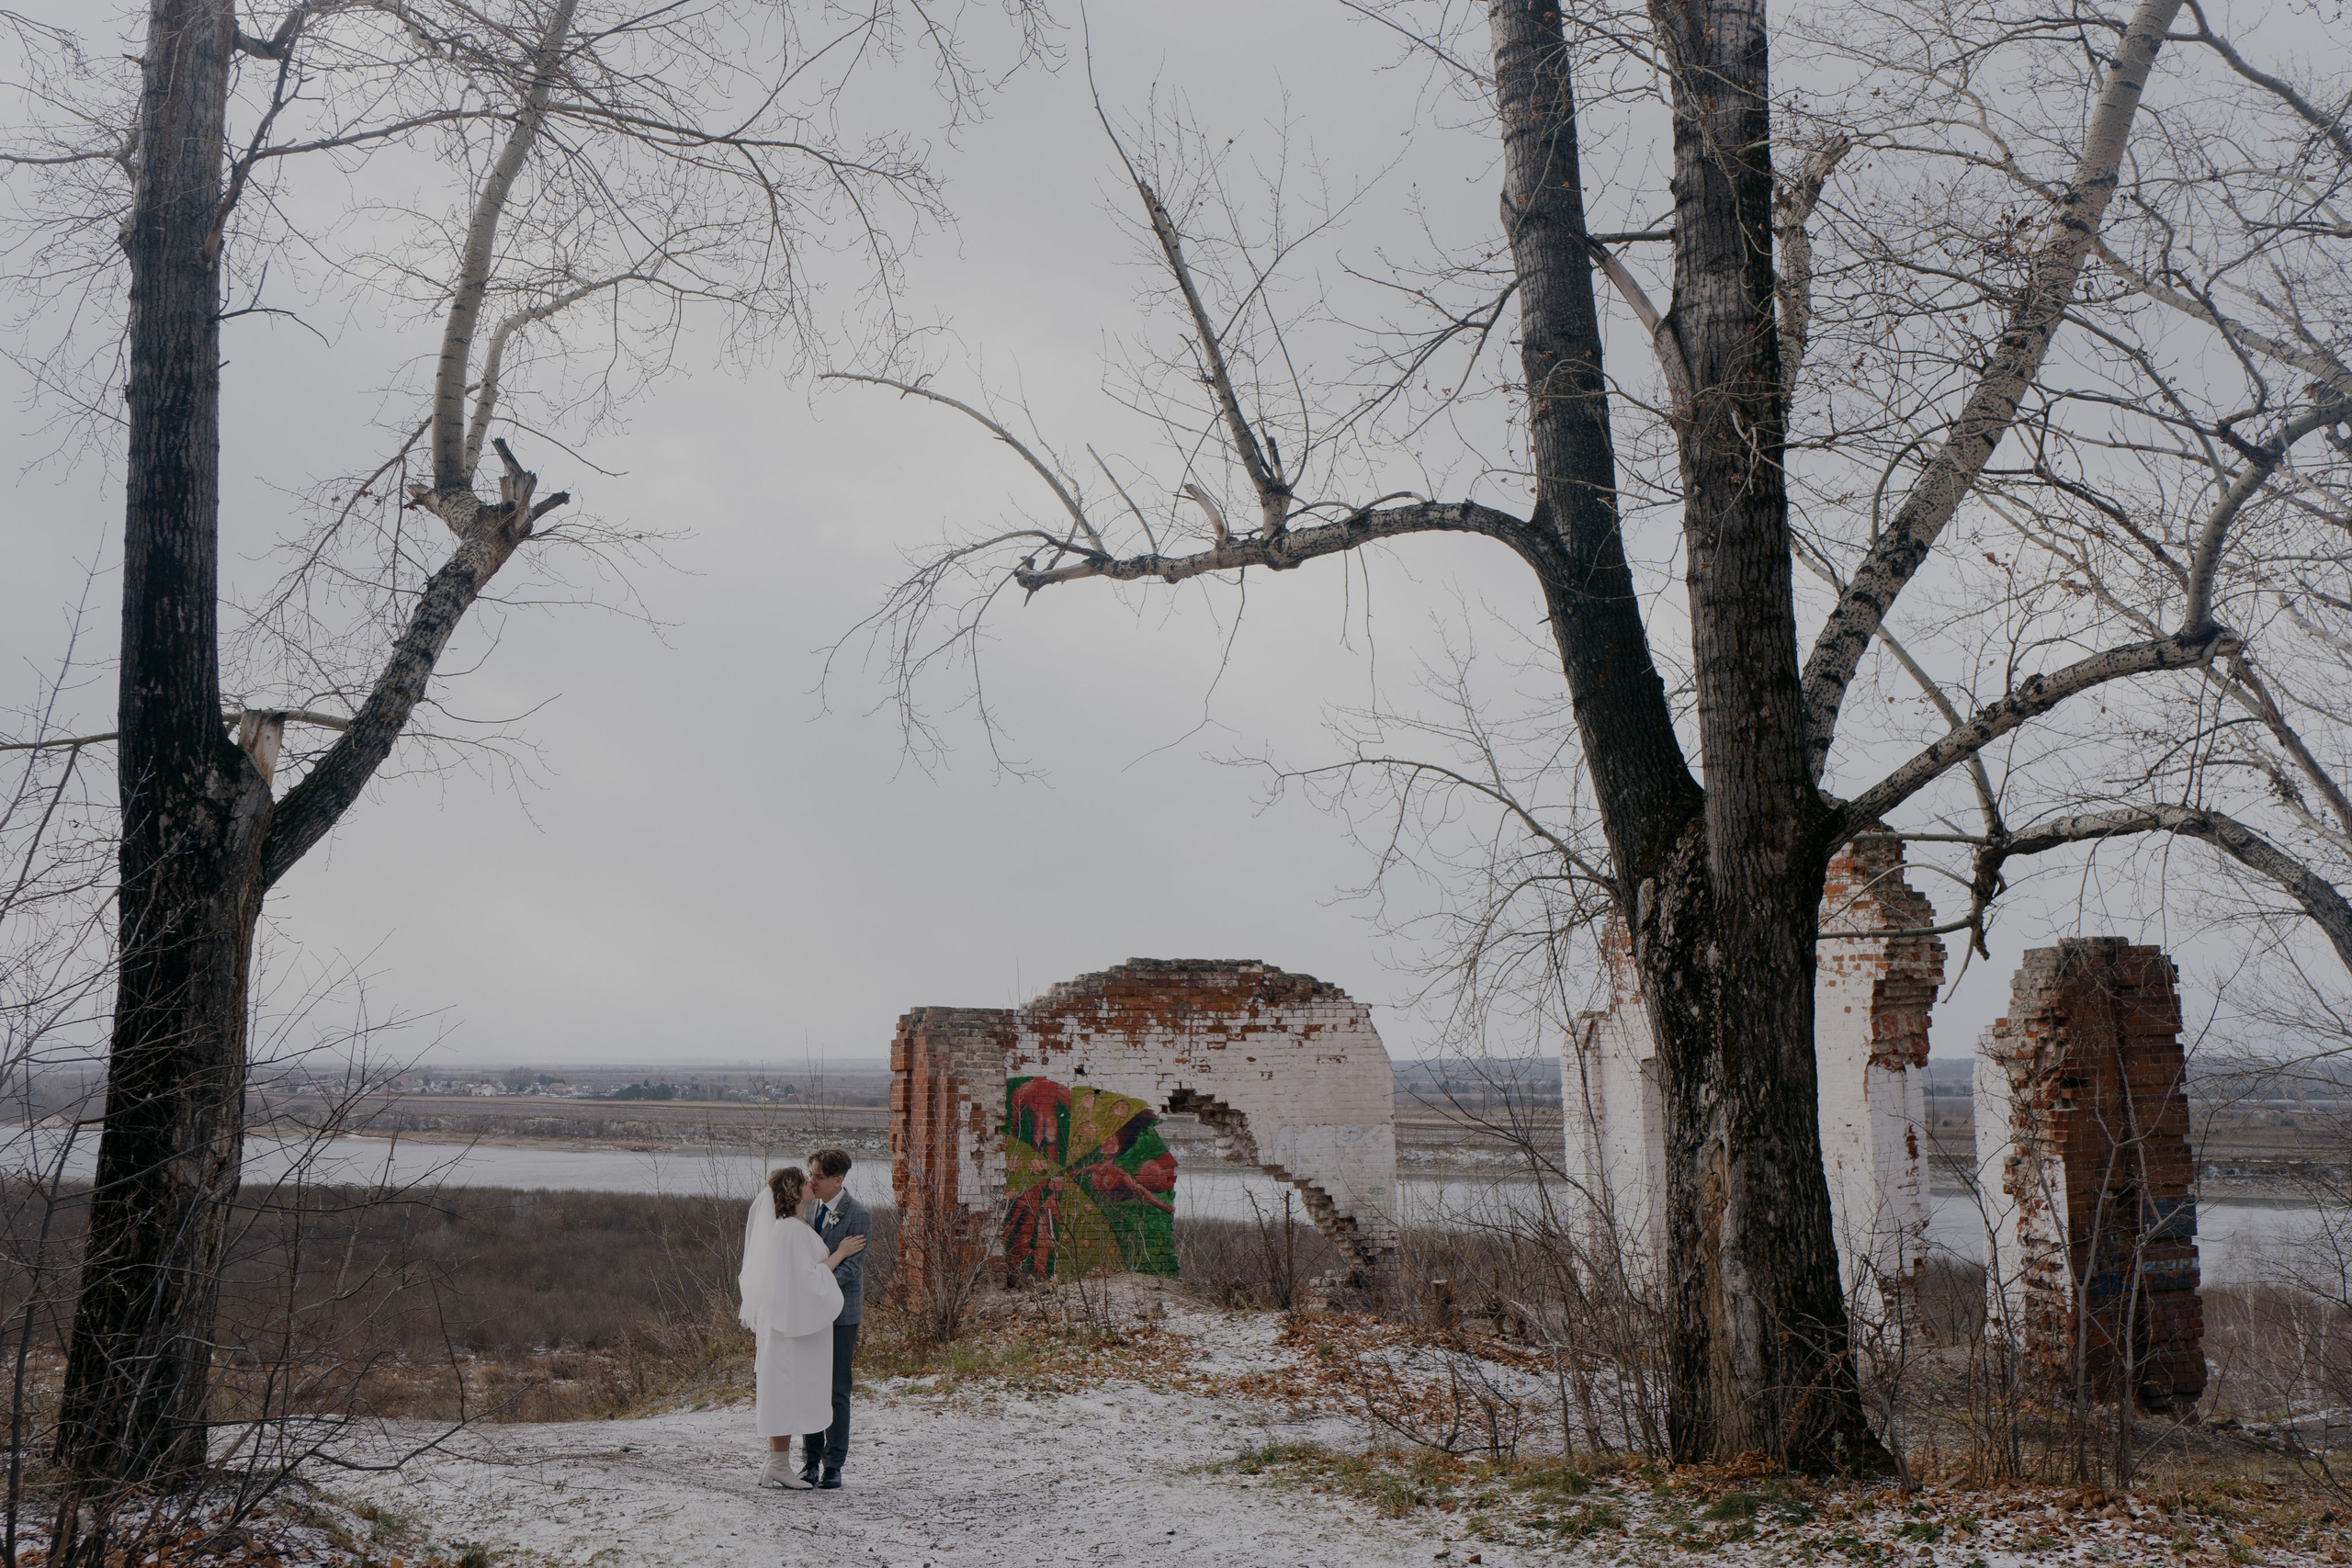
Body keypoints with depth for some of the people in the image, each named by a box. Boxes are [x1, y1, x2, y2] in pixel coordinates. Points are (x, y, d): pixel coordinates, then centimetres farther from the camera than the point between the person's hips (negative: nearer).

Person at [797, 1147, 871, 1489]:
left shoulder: (858, 1215, -10)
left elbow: (852, 1267, -17)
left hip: (840, 1312, -5)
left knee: (836, 1391, -1)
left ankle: (833, 1466, 7)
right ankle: (810, 1462, 15)